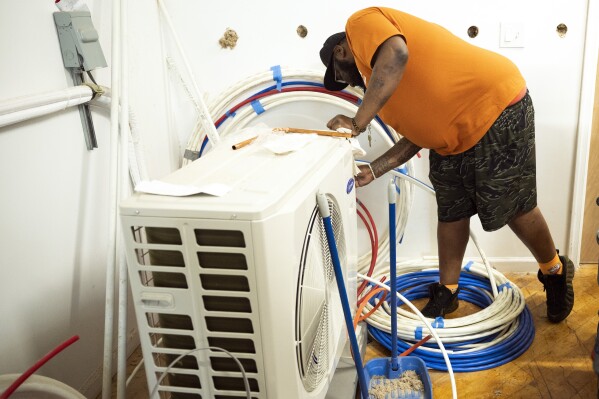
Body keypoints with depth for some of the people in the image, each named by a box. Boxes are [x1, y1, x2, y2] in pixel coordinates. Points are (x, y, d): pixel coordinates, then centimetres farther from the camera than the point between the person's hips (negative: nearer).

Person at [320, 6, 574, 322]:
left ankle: (555, 272, 30)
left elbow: (396, 54, -31)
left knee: (514, 209, 4)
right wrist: (372, 170, 11)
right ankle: (446, 292, 30)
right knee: (451, 212, 14)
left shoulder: (361, 24, -7)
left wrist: (357, 123, -27)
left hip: (496, 109, -10)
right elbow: (416, 137, 13)